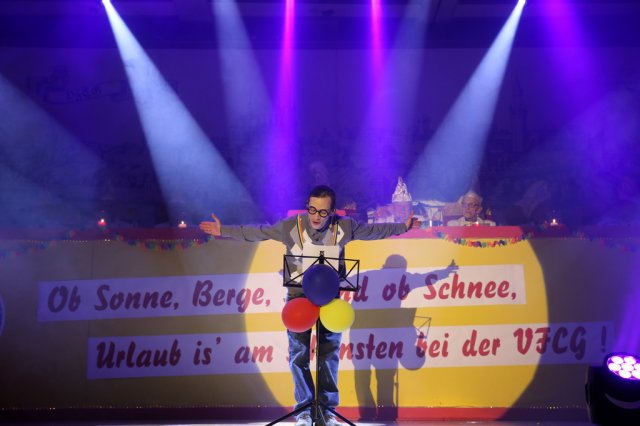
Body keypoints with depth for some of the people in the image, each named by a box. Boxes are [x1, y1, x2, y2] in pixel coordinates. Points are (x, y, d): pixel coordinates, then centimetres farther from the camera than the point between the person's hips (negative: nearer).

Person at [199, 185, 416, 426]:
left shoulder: (344, 227, -6)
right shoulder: (290, 226, -9)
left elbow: (373, 231, 9)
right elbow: (256, 232, -2)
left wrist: (402, 227, 12)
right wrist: (223, 231, -2)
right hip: (298, 297, -1)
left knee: (329, 354, 4)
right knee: (299, 354, 0)